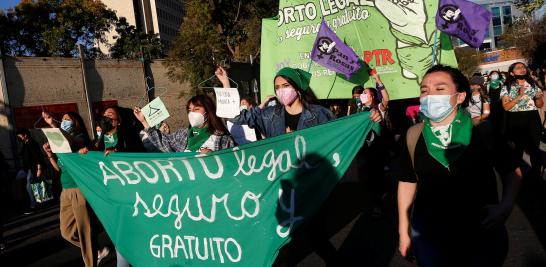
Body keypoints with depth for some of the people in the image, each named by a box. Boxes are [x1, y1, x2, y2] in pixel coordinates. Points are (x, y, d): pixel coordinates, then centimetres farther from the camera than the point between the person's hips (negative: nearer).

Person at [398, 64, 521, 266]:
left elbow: (511, 171, 3)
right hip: (429, 235, 1)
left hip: (483, 232, 0)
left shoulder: (482, 131, -11)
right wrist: (404, 230, 3)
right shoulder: (413, 136, -8)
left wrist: (505, 206, -14)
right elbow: (407, 182, 1)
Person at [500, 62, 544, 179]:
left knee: (534, 147, 3)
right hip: (515, 121, -2)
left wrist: (538, 98, -8)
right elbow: (506, 107, -11)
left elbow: (540, 105, 13)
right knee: (519, 147, 10)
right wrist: (519, 96, -20)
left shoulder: (533, 84, 9)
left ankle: (536, 175, 18)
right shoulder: (507, 87, -2)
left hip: (532, 119, 2)